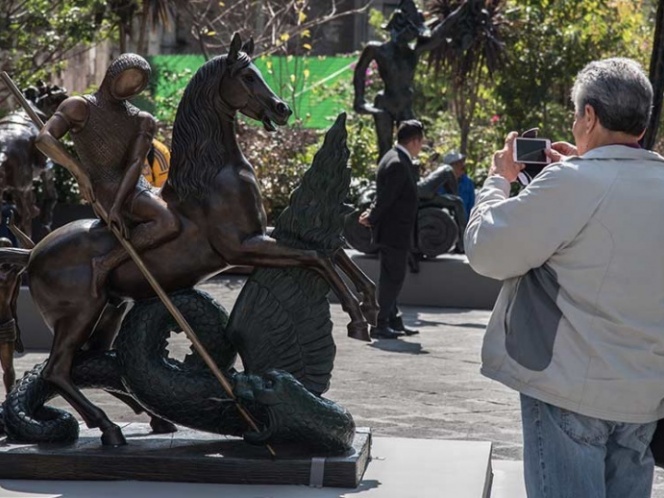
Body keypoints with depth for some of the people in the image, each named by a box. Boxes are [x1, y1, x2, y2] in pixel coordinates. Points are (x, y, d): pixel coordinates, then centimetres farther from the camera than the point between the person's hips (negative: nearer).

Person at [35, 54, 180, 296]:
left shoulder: (143, 121, 14)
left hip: (138, 189, 7)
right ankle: (105, 264, -22)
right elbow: (44, 138, -15)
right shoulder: (80, 107, 0)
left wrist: (117, 205, -18)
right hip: (107, 190, -7)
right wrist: (79, 172, -26)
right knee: (168, 223, -29)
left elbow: (135, 163, -2)